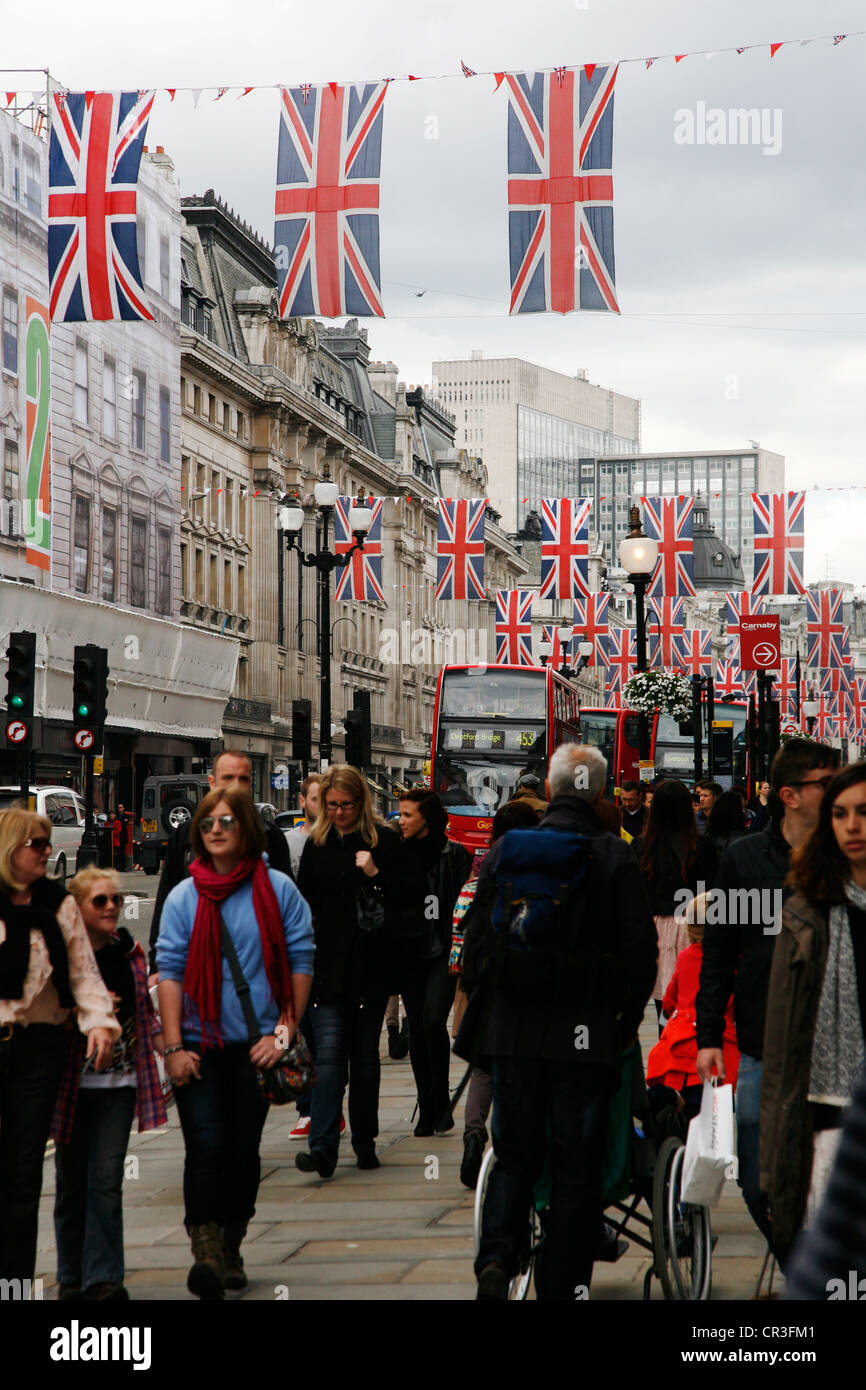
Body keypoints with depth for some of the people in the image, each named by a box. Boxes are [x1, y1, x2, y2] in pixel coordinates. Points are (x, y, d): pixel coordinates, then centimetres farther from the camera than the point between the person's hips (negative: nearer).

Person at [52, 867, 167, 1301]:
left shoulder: (128, 951, 6)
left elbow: (144, 1011, 16)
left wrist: (167, 1046, 2)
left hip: (118, 1084, 2)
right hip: (73, 1083, -2)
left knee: (106, 1180, -7)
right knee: (72, 1183, 9)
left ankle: (103, 1278, -5)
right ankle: (72, 1277, 21)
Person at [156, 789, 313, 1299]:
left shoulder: (278, 889, 1)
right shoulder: (184, 897, 2)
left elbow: (301, 962, 3)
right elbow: (170, 970, -1)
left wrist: (283, 1032, -3)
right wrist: (173, 1047, -9)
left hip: (255, 1045, 1)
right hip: (200, 1044, -1)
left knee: (244, 1151, 7)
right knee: (206, 1147, -12)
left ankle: (231, 1251, 21)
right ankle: (206, 1253, -18)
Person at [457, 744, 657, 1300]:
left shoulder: (505, 850, 2)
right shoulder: (616, 858, -5)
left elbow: (477, 939, 6)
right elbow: (641, 950, -5)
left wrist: (484, 1011, 17)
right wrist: (626, 1020, 8)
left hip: (513, 1031, 2)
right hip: (586, 1035, -2)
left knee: (514, 1155, 14)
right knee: (576, 1169, 6)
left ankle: (497, 1255, -8)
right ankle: (562, 1284, 7)